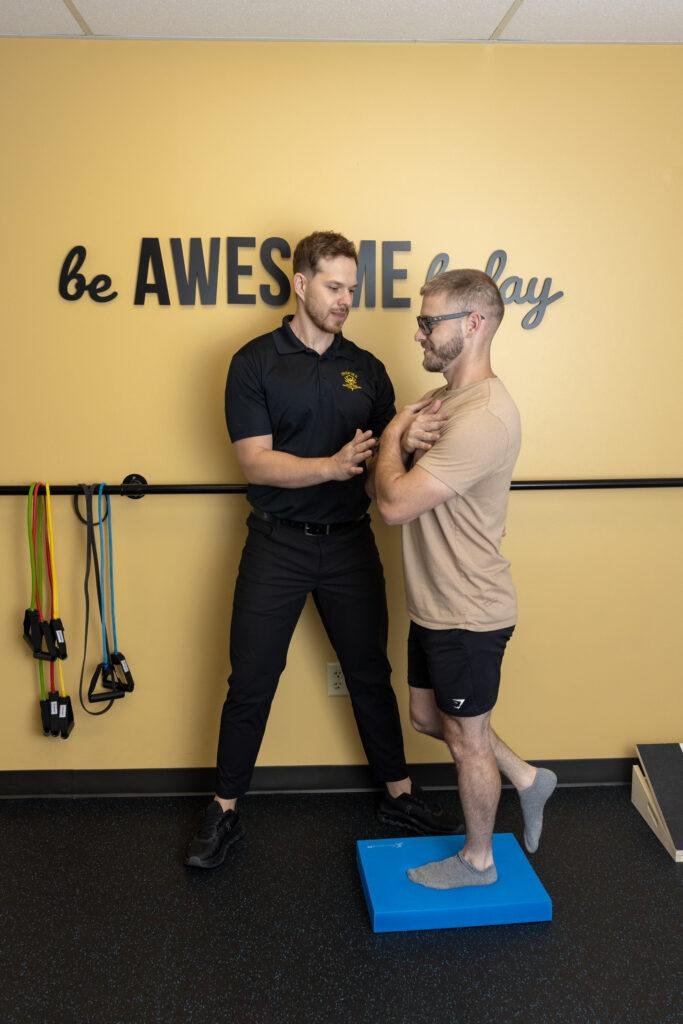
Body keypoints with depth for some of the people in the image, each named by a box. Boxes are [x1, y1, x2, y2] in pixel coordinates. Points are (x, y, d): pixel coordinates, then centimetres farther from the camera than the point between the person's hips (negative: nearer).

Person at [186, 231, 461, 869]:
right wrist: (334, 466, -25)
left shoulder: (366, 368, 7)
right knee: (250, 683, 6)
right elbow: (255, 461, -13)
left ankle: (398, 794, 31)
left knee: (370, 675, 13)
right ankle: (224, 811, 24)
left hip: (349, 543, 3)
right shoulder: (255, 362, -4)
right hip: (277, 545, -3)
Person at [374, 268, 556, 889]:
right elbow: (396, 486, 9)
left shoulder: (484, 417, -27)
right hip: (434, 604, 10)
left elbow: (394, 503, -28)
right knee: (429, 716, 23)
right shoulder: (444, 400, 7)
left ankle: (478, 861, 33)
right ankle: (526, 779, 41)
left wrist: (393, 437, -10)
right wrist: (408, 438, -13)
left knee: (465, 738, 10)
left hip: (468, 615, -10)